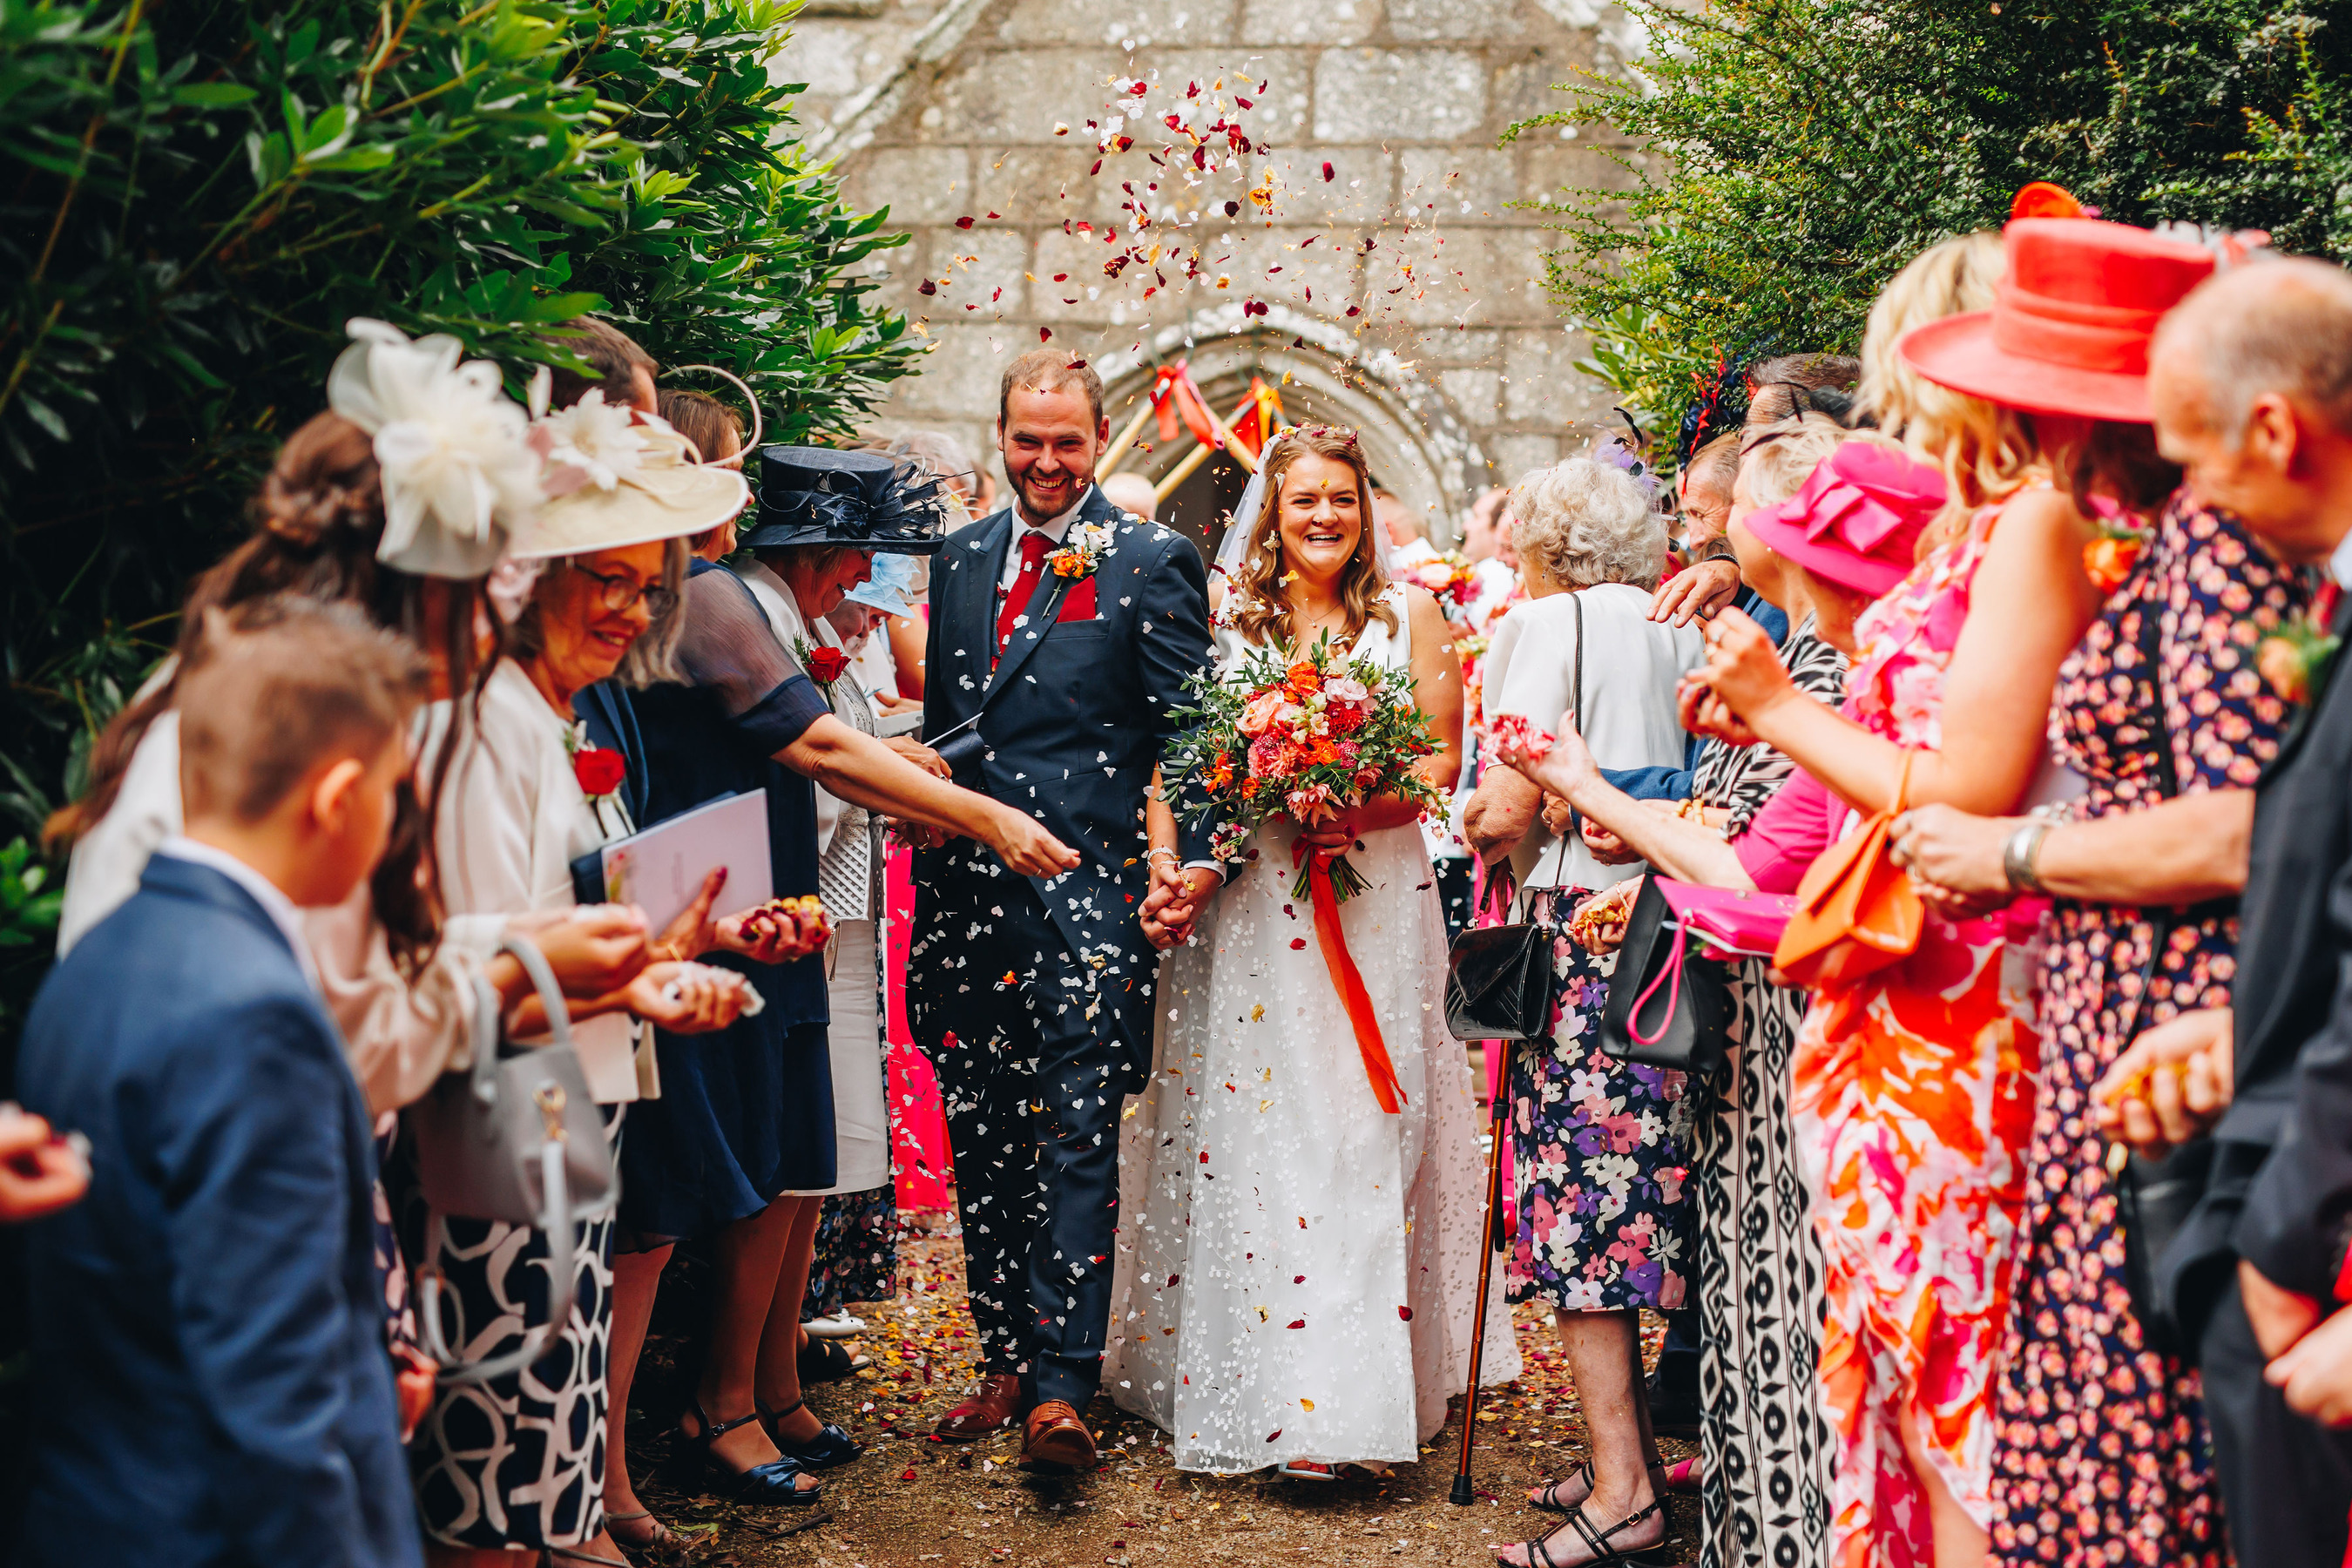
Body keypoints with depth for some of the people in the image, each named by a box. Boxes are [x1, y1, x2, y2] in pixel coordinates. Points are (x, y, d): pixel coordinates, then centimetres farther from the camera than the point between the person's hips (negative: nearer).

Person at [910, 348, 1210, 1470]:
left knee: (1078, 1133, -7)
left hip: (1088, 883, -6)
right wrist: (933, 854, 14)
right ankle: (1006, 1358, 21)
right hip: (966, 878, 6)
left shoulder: (1152, 562, 0)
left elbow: (1189, 726, -3)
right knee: (981, 1134, 10)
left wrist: (1192, 855, -14)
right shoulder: (961, 557, 16)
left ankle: (1061, 1388, -8)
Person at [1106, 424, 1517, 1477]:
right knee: (1246, 1132, -2)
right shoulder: (1226, 616, 8)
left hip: (1374, 903, -1)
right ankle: (1245, 1385, 5)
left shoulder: (1407, 614, 7)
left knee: (1357, 1131, -3)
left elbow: (1443, 758, 3)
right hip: (1247, 903, 1)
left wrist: (1361, 808, -14)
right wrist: (1167, 862, -11)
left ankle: (1345, 1398, 2)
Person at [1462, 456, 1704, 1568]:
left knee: (1575, 1191, -3)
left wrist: (1476, 819, 8)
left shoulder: (1548, 622, -7)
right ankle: (1632, 1446, 19)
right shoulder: (1680, 630, 11)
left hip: (1579, 917, -7)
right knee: (1637, 1185, 13)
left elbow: (1508, 807, -13)